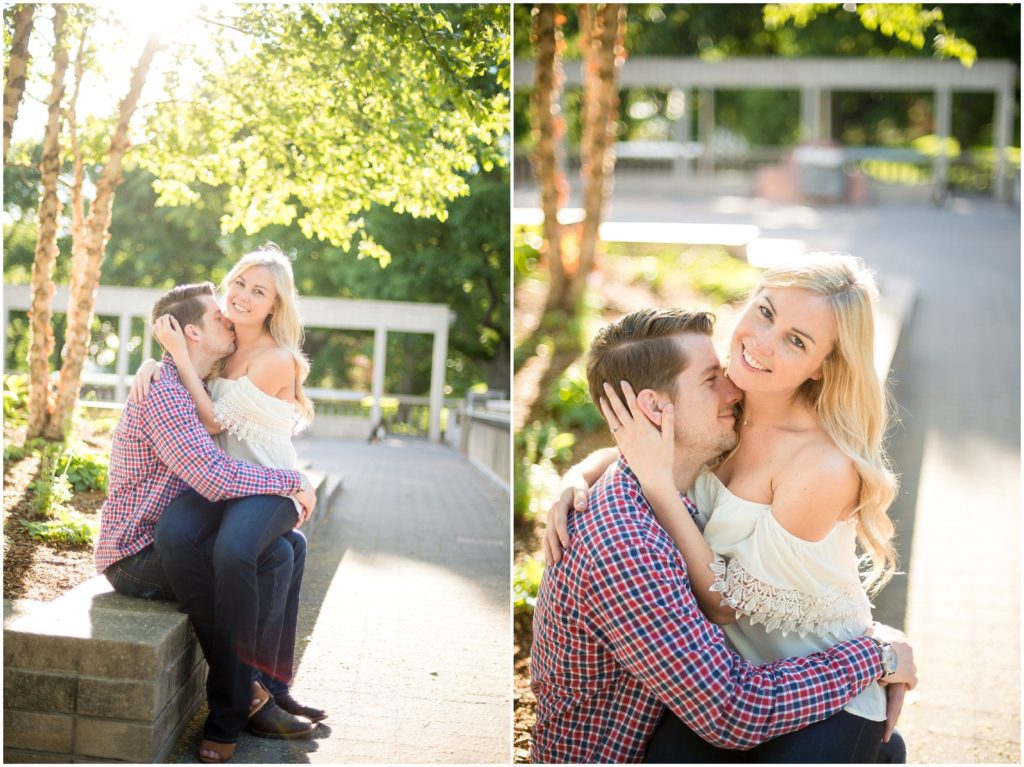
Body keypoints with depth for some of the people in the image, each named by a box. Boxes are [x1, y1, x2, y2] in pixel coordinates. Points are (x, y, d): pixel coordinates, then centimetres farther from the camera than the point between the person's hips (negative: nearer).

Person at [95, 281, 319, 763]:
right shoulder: (163, 392, -19)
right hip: (137, 557, -10)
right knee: (270, 556, -23)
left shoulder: (191, 390, 15)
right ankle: (227, 719, -13)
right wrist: (292, 482, -17)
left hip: (172, 541, 10)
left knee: (293, 544, 7)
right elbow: (215, 479, -31)